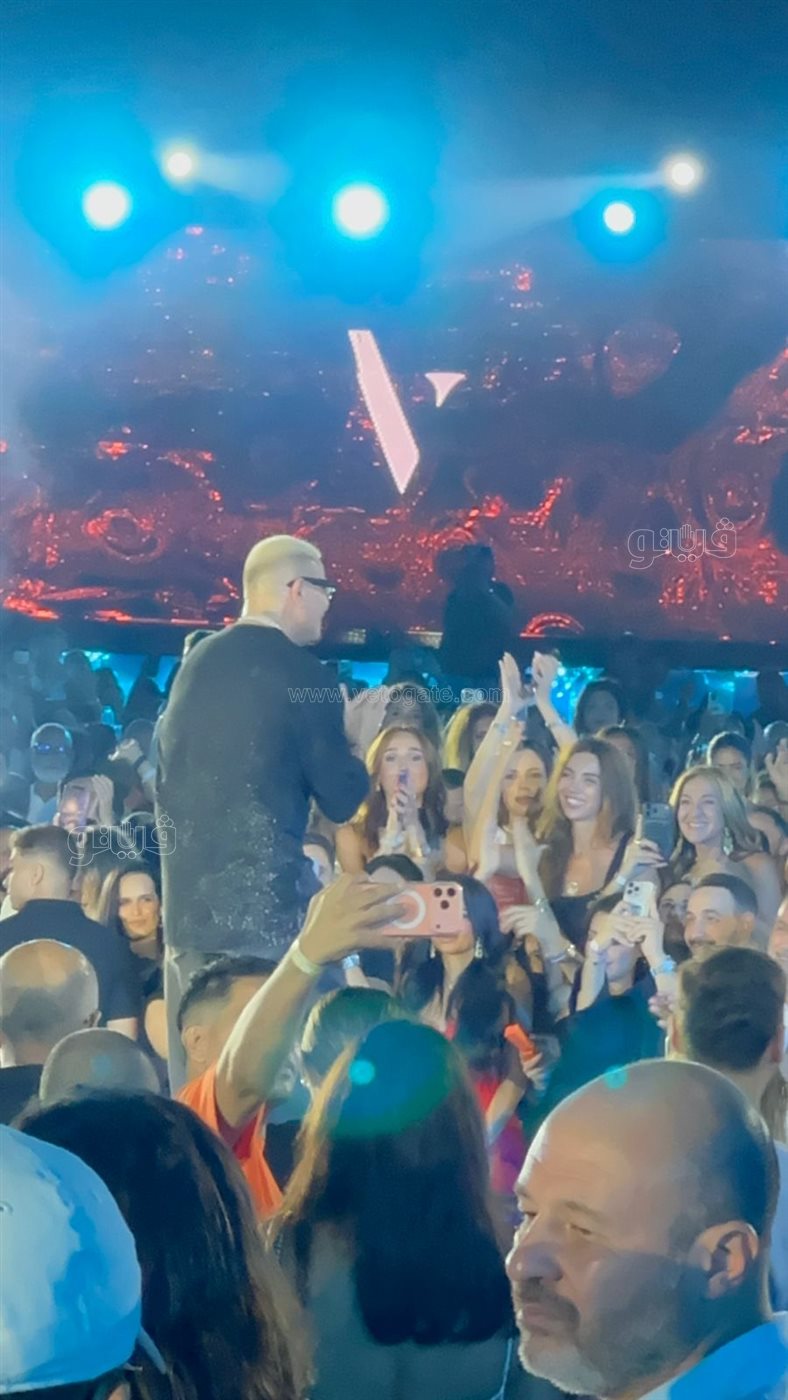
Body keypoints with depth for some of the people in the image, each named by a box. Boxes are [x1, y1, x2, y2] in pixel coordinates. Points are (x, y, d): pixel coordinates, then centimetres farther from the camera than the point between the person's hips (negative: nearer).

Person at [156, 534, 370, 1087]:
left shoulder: (197, 662, 12)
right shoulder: (300, 672, -9)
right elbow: (342, 799, -7)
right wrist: (356, 741, 12)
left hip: (187, 894, 7)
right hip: (264, 896, -7)